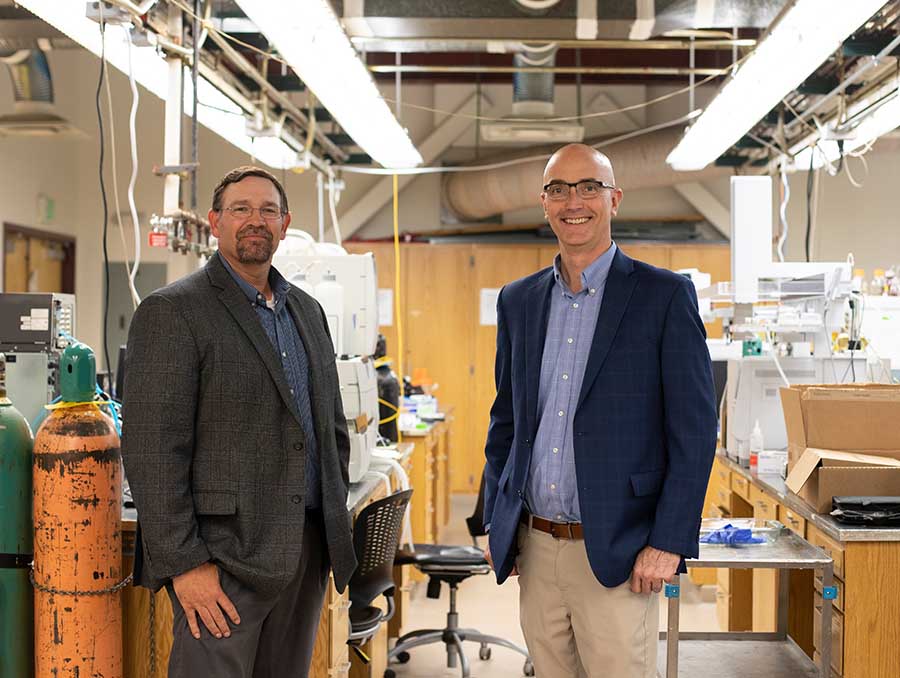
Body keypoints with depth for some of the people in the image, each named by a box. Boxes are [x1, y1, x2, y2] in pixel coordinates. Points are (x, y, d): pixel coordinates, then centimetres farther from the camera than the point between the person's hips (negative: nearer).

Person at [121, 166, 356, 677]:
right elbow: (152, 449, -14)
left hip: (308, 549, 7)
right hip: (224, 555, -6)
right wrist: (182, 562, -17)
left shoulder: (307, 310, 15)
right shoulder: (174, 311, -8)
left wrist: (335, 520, 13)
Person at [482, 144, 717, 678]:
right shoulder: (518, 301, 10)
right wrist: (496, 523, 10)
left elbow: (695, 431, -8)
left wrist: (668, 544, -13)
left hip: (615, 554, -4)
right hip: (533, 548, 5)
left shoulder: (666, 295, -5)